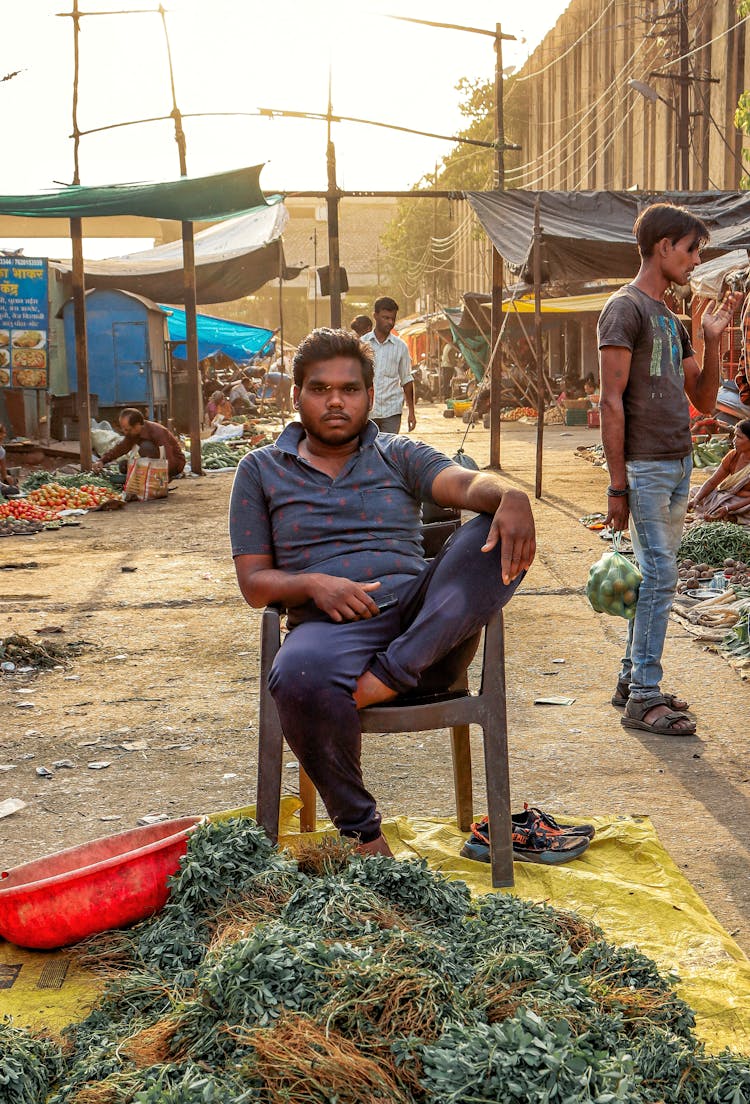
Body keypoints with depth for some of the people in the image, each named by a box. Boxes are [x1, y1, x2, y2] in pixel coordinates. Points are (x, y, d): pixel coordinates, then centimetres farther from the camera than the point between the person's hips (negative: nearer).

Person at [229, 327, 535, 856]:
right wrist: (313, 584, -12)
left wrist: (510, 497, -29)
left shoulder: (399, 456, 17)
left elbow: (467, 483, -4)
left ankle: (390, 675, -32)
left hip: (420, 614, 2)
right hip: (330, 625, -1)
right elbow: (254, 582, 10)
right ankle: (361, 831, -17)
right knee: (301, 676, -38)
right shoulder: (261, 469, 16)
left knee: (496, 534, -23)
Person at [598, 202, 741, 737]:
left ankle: (633, 677, 19)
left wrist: (713, 339, 7)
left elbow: (704, 399, 19)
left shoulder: (672, 320, 18)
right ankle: (643, 697, -2)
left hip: (679, 467, 8)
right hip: (646, 467, -8)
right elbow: (612, 402, -13)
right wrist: (617, 484, -16)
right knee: (659, 577, -8)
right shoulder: (626, 308, -7)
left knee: (654, 577, 10)